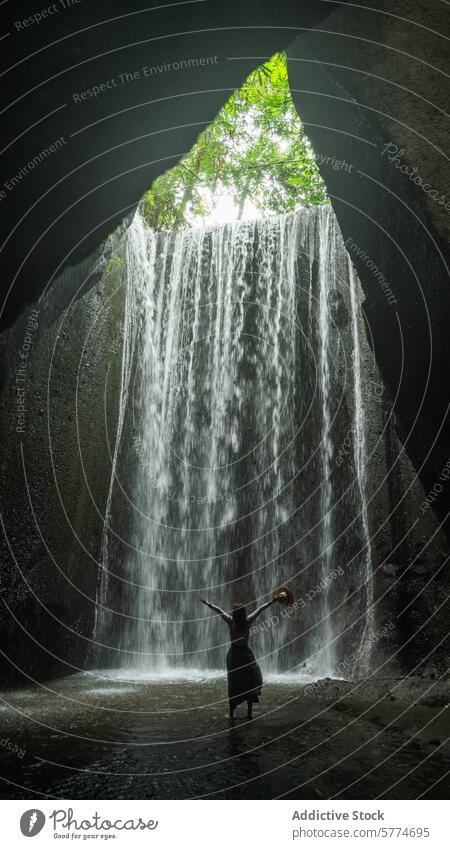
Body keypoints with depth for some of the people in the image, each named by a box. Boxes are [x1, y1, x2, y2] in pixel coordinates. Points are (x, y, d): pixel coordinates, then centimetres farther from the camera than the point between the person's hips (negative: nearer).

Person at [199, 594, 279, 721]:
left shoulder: (231, 622, -10)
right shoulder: (248, 621, -9)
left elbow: (219, 611, -1)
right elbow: (259, 610, -1)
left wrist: (208, 603, 10)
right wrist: (272, 601, 6)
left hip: (233, 654, 0)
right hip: (246, 654, 0)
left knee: (233, 684, 9)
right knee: (251, 682, 10)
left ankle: (231, 713, 14)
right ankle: (249, 713, 8)